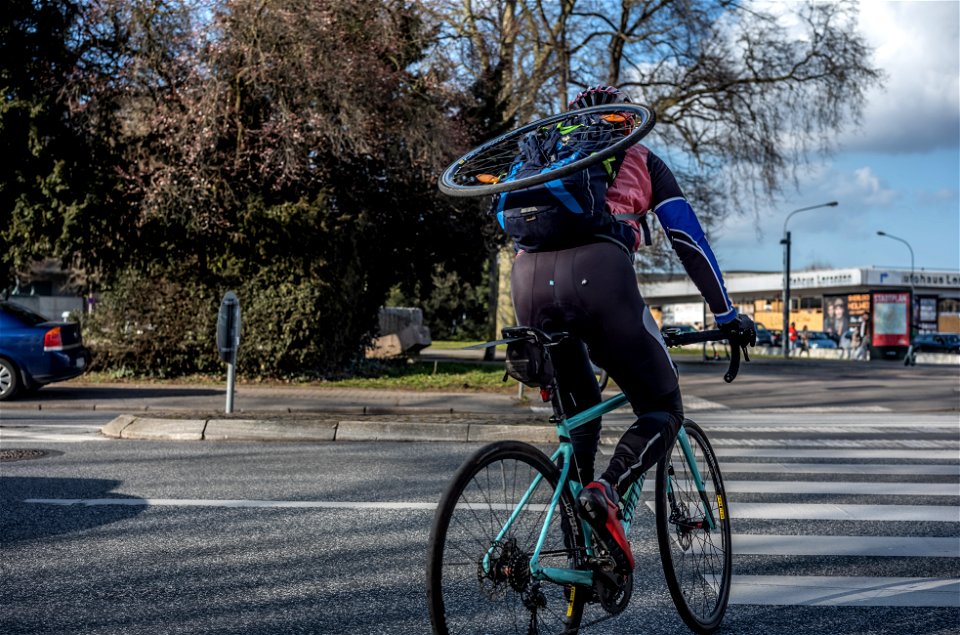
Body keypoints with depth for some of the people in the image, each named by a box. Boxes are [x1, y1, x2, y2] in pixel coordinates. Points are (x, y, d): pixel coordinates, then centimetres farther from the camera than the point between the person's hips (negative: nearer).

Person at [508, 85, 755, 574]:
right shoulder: (640, 160, 29)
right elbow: (687, 238, 23)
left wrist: (527, 332, 45)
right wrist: (726, 313, 27)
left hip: (529, 280, 4)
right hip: (598, 271, -4)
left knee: (576, 415, 23)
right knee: (662, 411, 9)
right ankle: (606, 492, -19)